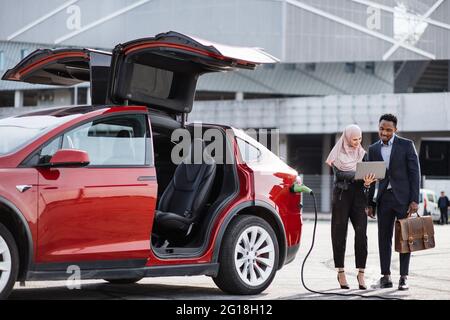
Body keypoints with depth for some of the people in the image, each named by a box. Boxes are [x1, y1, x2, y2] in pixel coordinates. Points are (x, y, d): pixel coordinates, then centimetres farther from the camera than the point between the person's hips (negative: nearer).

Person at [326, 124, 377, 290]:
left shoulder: (363, 154, 13)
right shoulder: (338, 155, 2)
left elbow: (366, 175, 8)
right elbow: (338, 174, -11)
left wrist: (367, 182, -16)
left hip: (358, 196, 2)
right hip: (341, 196, -2)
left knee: (361, 233, -9)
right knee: (340, 233, -1)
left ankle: (361, 273, -7)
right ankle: (341, 272, 7)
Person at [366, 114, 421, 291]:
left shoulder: (406, 145, -1)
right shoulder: (373, 149, 9)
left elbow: (414, 172, -3)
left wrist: (414, 200, -10)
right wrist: (369, 203, 8)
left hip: (403, 197, -3)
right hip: (384, 199, 3)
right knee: (384, 238, 2)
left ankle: (403, 277, 1)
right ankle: (386, 276, 7)